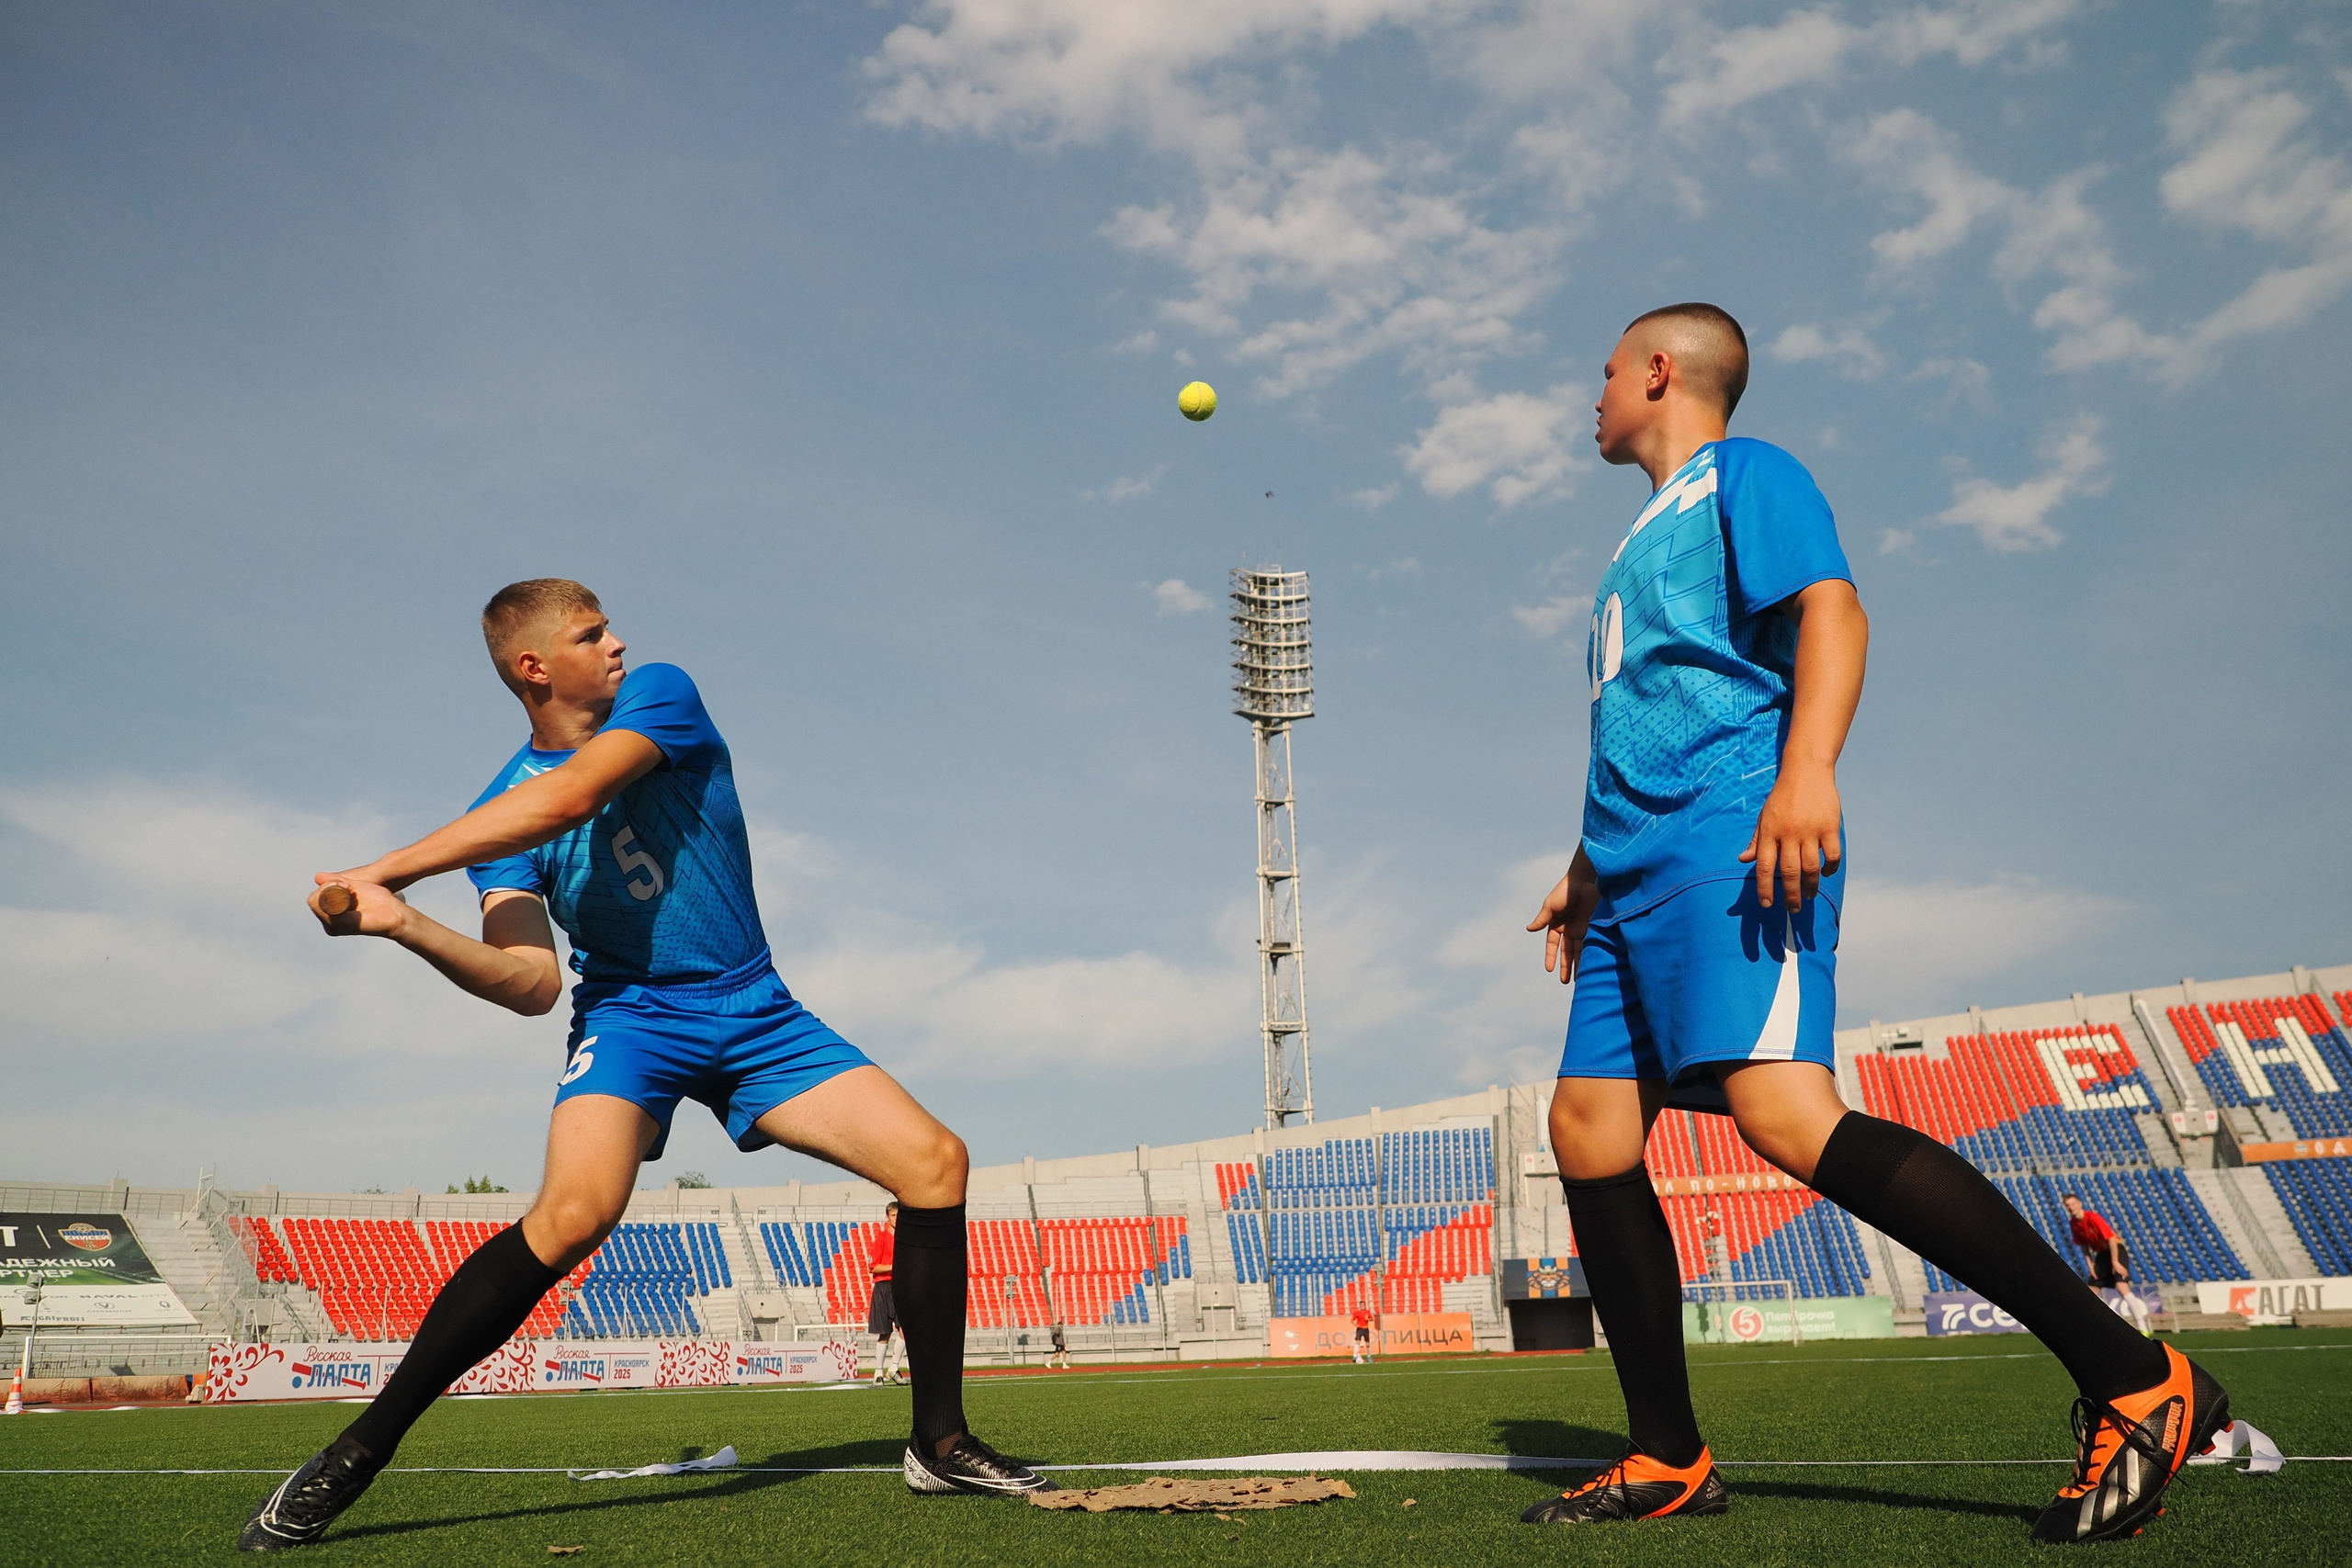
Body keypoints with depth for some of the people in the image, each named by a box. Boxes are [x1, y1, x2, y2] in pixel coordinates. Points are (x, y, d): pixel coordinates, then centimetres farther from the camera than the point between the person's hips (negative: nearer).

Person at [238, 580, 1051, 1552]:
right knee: (575, 1210, -31)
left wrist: (384, 872, -21)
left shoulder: (661, 696, -5)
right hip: (629, 1015, -2)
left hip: (756, 1014, 2)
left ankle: (939, 1444, 4)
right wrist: (404, 926, -27)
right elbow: (532, 984, -12)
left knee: (935, 1163, -10)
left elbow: (568, 798, -25)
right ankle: (356, 1454, -16)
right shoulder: (500, 814, -1)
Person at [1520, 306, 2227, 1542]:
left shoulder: (1743, 473, 5)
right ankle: (1667, 1461, 8)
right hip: (1641, 875, 9)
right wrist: (1585, 872, 33)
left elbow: (1831, 611, -12)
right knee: (1588, 1134, 1)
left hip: (1732, 845, -9)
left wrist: (1806, 771, -27)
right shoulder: (1643, 540, 30)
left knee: (1785, 1115, -24)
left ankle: (2133, 1381, -16)